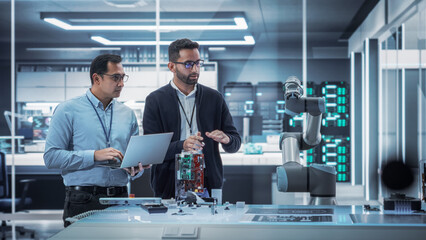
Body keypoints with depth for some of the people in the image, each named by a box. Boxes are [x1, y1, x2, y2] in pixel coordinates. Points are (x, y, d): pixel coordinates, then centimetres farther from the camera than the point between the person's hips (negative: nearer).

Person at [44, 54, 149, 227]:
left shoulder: (127, 114, 15)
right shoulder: (68, 110, -1)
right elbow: (51, 157, -9)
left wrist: (136, 169, -4)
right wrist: (94, 155, -16)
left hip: (120, 198, 4)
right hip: (83, 201, -4)